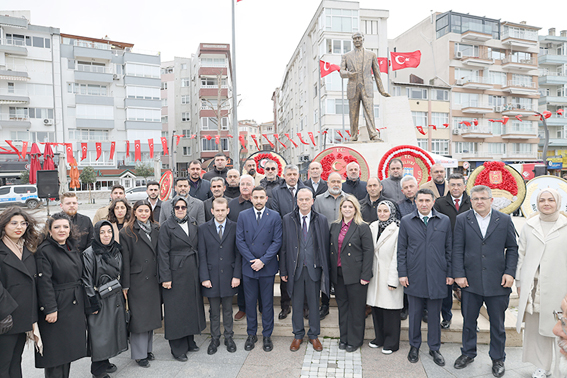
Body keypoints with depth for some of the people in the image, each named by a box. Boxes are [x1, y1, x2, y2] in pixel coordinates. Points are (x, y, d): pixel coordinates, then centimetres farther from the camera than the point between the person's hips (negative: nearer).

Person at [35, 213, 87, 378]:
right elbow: (44, 283, -17)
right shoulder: (44, 251, -13)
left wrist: (82, 304, 15)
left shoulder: (73, 248, 10)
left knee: (68, 348, 15)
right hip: (57, 306, -7)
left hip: (75, 306, 7)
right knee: (56, 352, 3)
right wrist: (50, 309, -19)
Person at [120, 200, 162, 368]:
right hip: (137, 281, -4)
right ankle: (139, 354, 16)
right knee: (139, 317, 3)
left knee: (151, 315, 14)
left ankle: (148, 349, 29)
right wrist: (125, 285, -9)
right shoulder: (127, 233, -5)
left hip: (153, 280, 5)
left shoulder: (156, 230, 9)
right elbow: (125, 260, -7)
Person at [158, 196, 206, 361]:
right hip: (176, 272, -5)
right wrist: (165, 277, -14)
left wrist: (200, 271, 8)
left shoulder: (193, 224, 7)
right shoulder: (167, 226, -8)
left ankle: (189, 341, 31)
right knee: (176, 309, 3)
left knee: (192, 304, 14)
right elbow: (163, 253, -10)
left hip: (192, 272, 5)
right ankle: (178, 348, 17)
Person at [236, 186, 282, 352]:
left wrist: (263, 261, -13)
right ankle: (251, 334, 27)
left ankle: (267, 335, 24)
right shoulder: (243, 216, 2)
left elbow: (277, 241, -5)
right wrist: (252, 260, -10)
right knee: (250, 302, 11)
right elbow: (240, 241, -1)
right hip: (248, 267, 1)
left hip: (267, 267, -1)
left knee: (267, 303, 9)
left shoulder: (275, 217, -2)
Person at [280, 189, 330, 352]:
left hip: (314, 268, 0)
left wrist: (325, 270, -1)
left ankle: (314, 335, 30)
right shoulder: (287, 219, 0)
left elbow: (325, 246, 1)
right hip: (295, 268, 0)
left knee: (314, 303, 11)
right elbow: (283, 246, 1)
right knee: (296, 303, 11)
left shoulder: (321, 220, 0)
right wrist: (283, 270, -1)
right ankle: (298, 335, 30)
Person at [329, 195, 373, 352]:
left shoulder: (362, 227, -7)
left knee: (356, 308, 7)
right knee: (342, 306, 15)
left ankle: (354, 340, 22)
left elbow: (369, 252, -10)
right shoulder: (334, 226, 9)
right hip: (338, 274, 5)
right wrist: (330, 271, 6)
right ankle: (344, 338, 29)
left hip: (355, 274, -5)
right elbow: (331, 249, 12)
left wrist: (365, 276, -14)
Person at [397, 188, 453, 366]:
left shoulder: (444, 221, 4)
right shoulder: (406, 221, 2)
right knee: (414, 313, 10)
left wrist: (450, 273, 3)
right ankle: (414, 346, 28)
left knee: (435, 314, 11)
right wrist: (402, 273, -2)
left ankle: (434, 348, 28)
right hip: (414, 276, 0)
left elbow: (449, 249, 6)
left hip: (437, 276, 0)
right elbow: (401, 250, 3)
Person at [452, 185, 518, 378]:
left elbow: (512, 248, 4)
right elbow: (457, 249, -2)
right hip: (470, 282, 0)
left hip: (497, 282, 0)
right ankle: (468, 353, 33)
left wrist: (510, 272, -6)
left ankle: (498, 359, 31)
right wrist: (459, 274, -6)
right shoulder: (462, 220, 0)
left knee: (497, 323, 13)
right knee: (468, 320, 13)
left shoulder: (504, 220, 1)